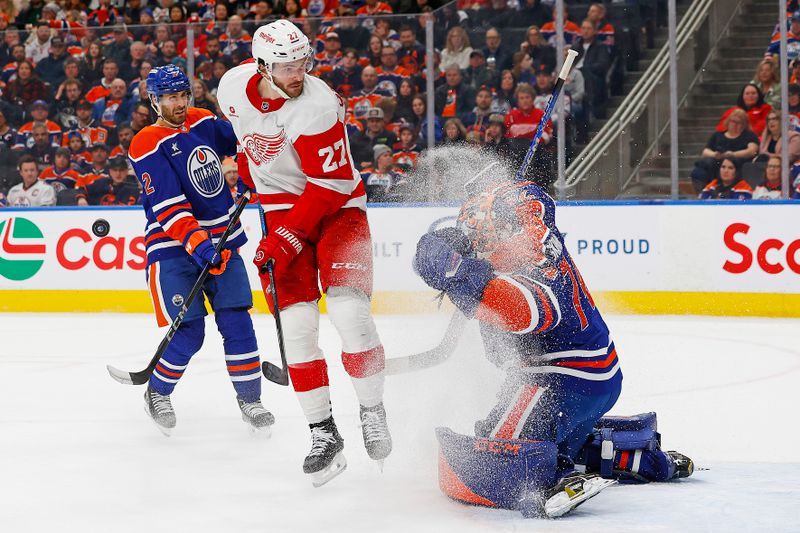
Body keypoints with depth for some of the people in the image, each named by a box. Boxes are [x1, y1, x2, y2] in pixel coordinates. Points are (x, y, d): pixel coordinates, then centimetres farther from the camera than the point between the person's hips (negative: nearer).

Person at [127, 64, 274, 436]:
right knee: (188, 333, -10)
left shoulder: (204, 122, 5)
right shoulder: (147, 146, -13)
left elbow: (240, 141, 26)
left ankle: (249, 399, 9)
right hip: (173, 247, -5)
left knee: (236, 321, -3)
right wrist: (197, 243, -32)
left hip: (222, 241, 5)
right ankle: (157, 392, 15)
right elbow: (168, 206, -22)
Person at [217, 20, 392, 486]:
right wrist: (246, 172, 24)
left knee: (349, 310, -18)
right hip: (282, 207, 4)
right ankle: (324, 432, 0)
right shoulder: (234, 85, -9)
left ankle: (373, 412, 1)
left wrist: (288, 237, -26)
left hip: (338, 204, -4)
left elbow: (330, 185, -23)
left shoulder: (317, 106, -25)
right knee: (296, 322, -7)